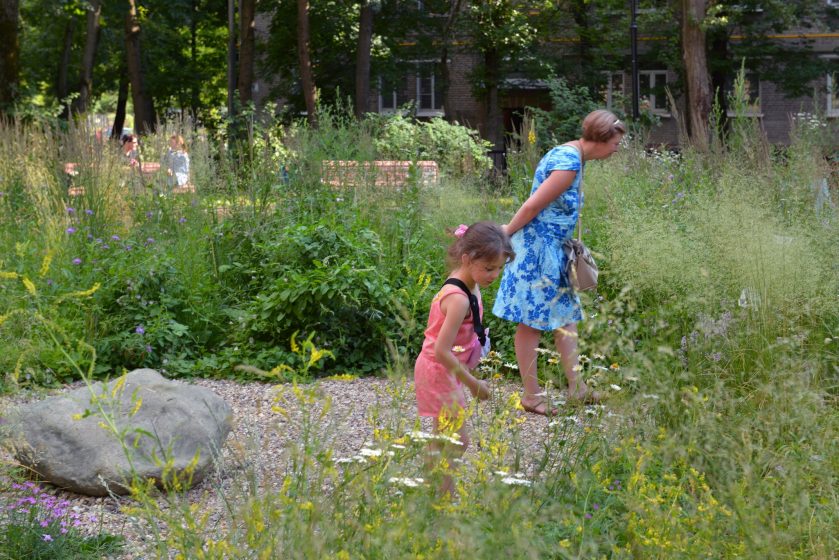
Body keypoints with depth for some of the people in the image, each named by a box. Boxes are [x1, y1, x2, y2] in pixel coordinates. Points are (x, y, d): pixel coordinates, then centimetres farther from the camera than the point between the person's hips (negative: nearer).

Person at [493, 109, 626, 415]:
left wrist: (509, 231, 19)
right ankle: (531, 395, 7)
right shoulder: (569, 164, -23)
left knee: (567, 314, 13)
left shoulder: (571, 154, 10)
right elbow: (532, 206, -21)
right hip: (536, 248, -10)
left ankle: (576, 386, 19)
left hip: (553, 249, 10)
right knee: (532, 321, -1)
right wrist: (506, 235, -10)